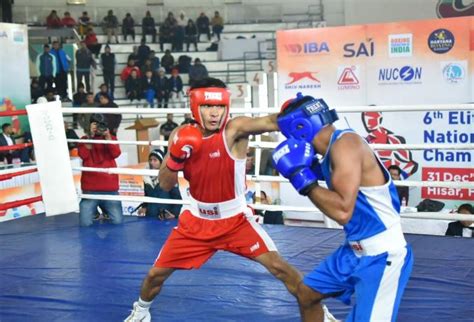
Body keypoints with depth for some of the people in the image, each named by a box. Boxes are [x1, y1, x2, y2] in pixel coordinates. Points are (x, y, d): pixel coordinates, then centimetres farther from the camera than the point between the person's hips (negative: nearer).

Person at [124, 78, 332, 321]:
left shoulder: (235, 129, -21)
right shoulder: (181, 135, -8)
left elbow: (270, 122, -42)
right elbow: (165, 185, -6)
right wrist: (175, 159, -26)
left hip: (236, 220, -3)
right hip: (196, 221, 3)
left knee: (278, 266, -15)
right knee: (156, 273, 10)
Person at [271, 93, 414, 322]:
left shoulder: (345, 143, -22)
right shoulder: (332, 148, 6)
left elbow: (342, 211, -31)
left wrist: (303, 179, -21)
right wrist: (310, 170, 8)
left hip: (382, 256, -10)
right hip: (355, 250, 10)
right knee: (306, 293, 21)